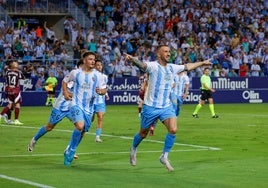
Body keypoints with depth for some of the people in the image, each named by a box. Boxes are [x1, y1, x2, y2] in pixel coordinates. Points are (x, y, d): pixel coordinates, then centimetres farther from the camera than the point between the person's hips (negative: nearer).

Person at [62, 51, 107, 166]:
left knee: (82, 132, 7)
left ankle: (70, 152, 27)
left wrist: (100, 91, -17)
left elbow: (104, 89, 6)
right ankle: (70, 150, -10)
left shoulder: (97, 75, 3)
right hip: (76, 105, -3)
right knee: (80, 126, -27)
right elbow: (65, 81, 18)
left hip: (89, 108, 3)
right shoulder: (75, 73, 1)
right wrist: (65, 92, 3)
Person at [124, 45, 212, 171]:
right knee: (143, 134, 11)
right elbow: (141, 64, -35)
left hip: (166, 106, 4)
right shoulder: (152, 66, -13)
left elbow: (187, 66, 25)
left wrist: (202, 63, 34)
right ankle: (134, 149, 42)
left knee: (173, 130, -17)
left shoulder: (172, 68, 7)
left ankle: (164, 157, -2)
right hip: (151, 107, -4)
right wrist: (132, 59, -57)